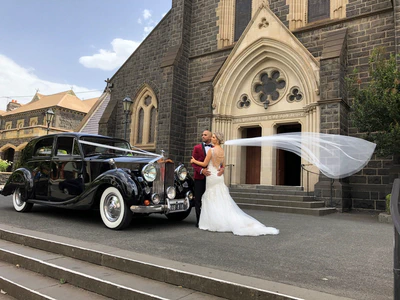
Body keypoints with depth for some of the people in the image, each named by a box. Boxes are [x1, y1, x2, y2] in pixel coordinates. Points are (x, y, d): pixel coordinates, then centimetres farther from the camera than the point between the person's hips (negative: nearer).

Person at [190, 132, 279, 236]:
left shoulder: (212, 150, -14)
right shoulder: (222, 151, 9)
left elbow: (204, 164, -9)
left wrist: (194, 161, 6)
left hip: (212, 176, -8)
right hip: (219, 176, 8)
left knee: (212, 201, 1)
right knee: (222, 201, 11)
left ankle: (215, 223, 5)